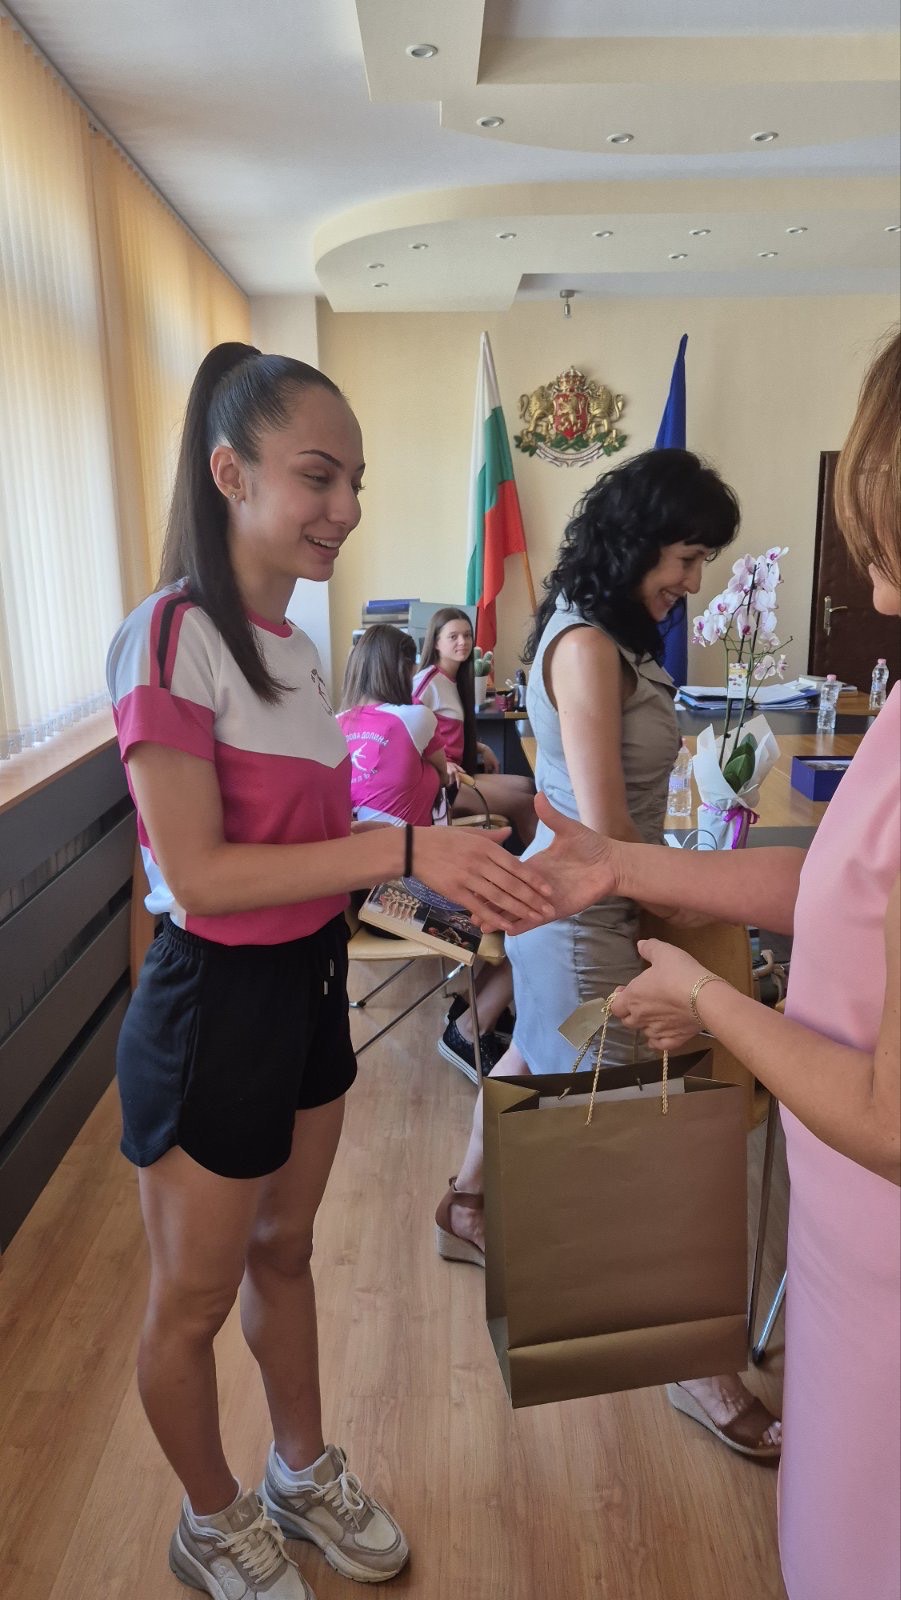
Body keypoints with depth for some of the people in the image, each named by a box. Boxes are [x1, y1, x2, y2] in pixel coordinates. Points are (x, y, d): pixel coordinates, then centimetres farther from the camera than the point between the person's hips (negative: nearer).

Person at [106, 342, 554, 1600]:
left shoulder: (293, 645, 6)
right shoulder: (171, 639, -19)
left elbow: (307, 834, 6)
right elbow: (197, 876, -24)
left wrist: (456, 864, -1)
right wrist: (404, 850, -29)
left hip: (309, 986, 8)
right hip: (215, 1004, -8)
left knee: (284, 1249, 26)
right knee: (195, 1297, 16)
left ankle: (304, 1473, 50)